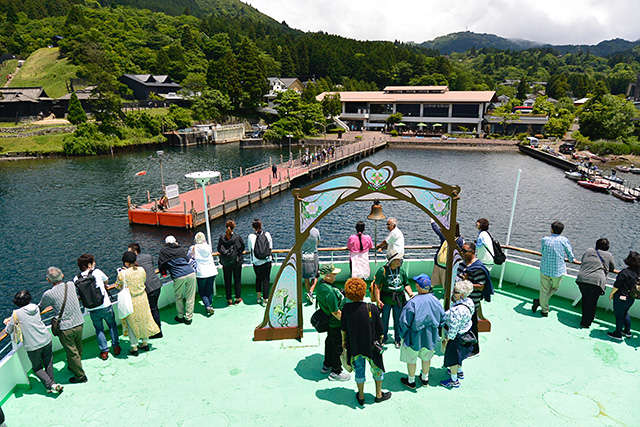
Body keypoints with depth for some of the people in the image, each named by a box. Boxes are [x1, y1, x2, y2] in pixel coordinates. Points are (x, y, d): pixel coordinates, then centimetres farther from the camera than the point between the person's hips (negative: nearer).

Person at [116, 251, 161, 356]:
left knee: (131, 323, 12)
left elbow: (118, 286, -4)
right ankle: (145, 343, 32)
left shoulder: (122, 274, -21)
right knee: (144, 320, 19)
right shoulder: (141, 270, -10)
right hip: (142, 299, 4)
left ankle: (134, 348, 21)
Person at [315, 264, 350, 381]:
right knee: (339, 347, 8)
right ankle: (336, 372, 24)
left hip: (330, 322, 10)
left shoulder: (320, 283, -5)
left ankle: (326, 366, 43)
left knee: (330, 342, 25)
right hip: (337, 324, -10)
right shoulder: (329, 291, -34)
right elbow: (336, 312, -28)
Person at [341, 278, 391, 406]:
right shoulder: (372, 308, -22)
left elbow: (343, 328, -2)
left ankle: (361, 396, 39)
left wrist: (344, 340, 15)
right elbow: (379, 328, -11)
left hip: (353, 346, 2)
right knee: (377, 369, 23)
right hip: (371, 346, -2)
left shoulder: (346, 308, -17)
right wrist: (380, 337, 11)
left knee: (359, 371, 22)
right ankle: (379, 394, 40)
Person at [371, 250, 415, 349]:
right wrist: (378, 300, -15)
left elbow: (406, 284, 11)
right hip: (386, 300, -3)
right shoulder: (382, 270, -13)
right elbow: (377, 286, -11)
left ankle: (397, 339, 30)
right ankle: (383, 337, 34)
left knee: (398, 320, 11)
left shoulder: (401, 270, 2)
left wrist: (411, 294, -4)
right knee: (384, 319, 11)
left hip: (399, 300, 3)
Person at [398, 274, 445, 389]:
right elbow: (442, 318, 1)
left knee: (411, 359, 17)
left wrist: (402, 335, -4)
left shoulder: (412, 303, -29)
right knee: (426, 357, 26)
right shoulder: (435, 300, -14)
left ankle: (411, 381, 34)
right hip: (430, 337, 5)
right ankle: (425, 378, 44)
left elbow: (404, 322, -21)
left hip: (414, 337, -4)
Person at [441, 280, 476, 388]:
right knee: (458, 354, 30)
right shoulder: (469, 301, -9)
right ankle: (459, 372, 52)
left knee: (452, 357, 12)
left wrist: (446, 340, -16)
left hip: (456, 337, -9)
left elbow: (453, 328, -29)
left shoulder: (458, 310, -37)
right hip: (464, 332, 9)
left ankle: (454, 381, 30)